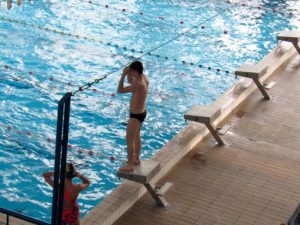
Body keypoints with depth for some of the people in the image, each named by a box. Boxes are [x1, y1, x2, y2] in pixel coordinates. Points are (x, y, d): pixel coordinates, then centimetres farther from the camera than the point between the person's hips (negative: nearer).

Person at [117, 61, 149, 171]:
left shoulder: (138, 85, -32)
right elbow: (130, 81, 15)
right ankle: (136, 159, 40)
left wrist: (123, 74, -28)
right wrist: (128, 74, -5)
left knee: (129, 140, 3)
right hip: (141, 112, 10)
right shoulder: (144, 77, -5)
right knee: (137, 136, 25)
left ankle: (129, 165, 13)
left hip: (136, 115, -10)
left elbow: (120, 90, -30)